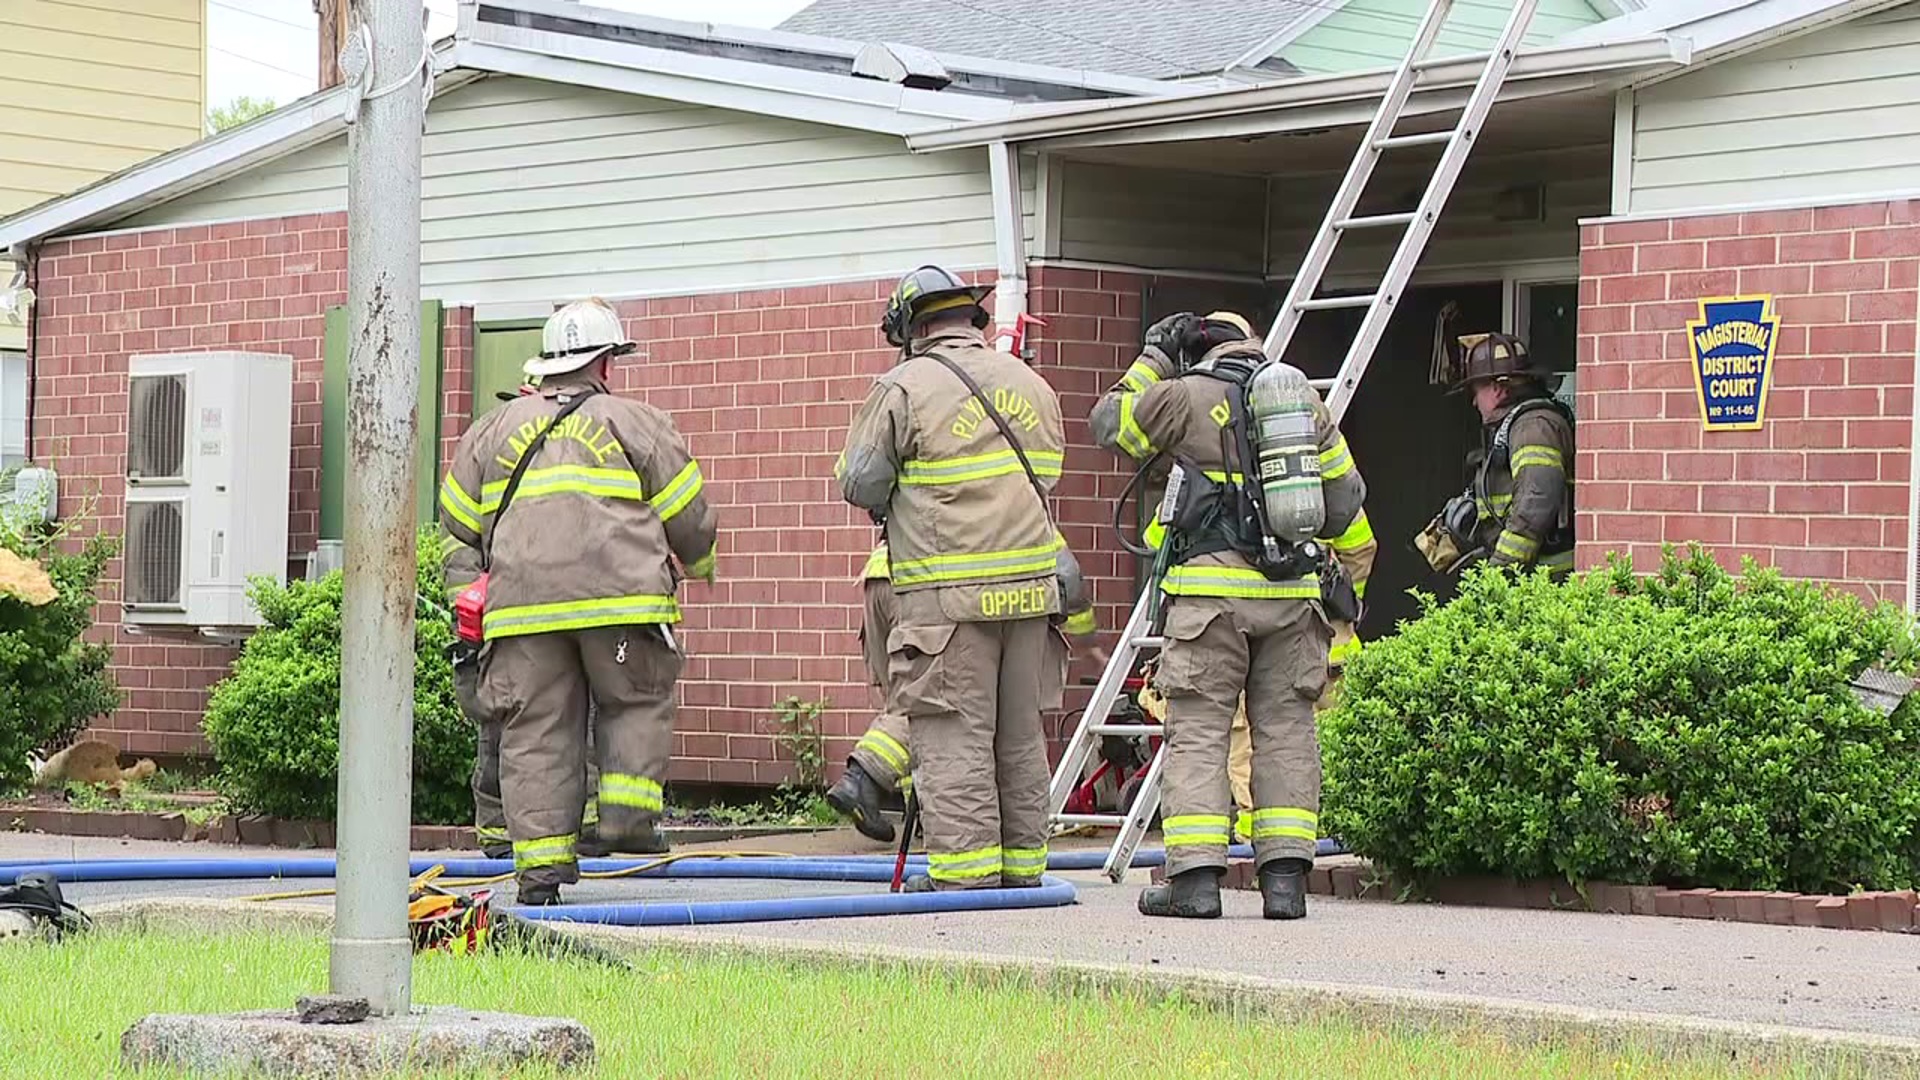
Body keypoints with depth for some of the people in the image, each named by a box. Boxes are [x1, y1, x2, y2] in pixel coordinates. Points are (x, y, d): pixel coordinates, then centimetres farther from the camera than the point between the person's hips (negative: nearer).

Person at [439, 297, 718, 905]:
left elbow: (459, 519, 19)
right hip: (617, 596, -3)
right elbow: (688, 513, 8)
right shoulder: (632, 422, 6)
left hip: (522, 603, 3)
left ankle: (540, 859, 0)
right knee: (638, 704, 16)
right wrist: (699, 561, 29)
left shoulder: (496, 429, 15)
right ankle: (628, 816, 1)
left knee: (535, 731, 4)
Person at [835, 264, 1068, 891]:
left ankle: (964, 865, -5)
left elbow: (860, 482, -3)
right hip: (1031, 580, 6)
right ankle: (1022, 859, 17)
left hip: (949, 591, -6)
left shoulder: (905, 387, -7)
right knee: (1019, 730, 12)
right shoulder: (1031, 383, 13)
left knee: (952, 729, -3)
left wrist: (896, 502, 16)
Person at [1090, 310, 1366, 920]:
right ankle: (1285, 876, 3)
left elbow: (1108, 422, 12)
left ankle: (1195, 876, -7)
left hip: (1213, 588, -4)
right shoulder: (1305, 401, 14)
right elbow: (1345, 498, 17)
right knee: (1286, 729, 7)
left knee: (1198, 730, -1)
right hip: (1294, 593, 4)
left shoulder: (1186, 396, 0)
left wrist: (1154, 359, 19)